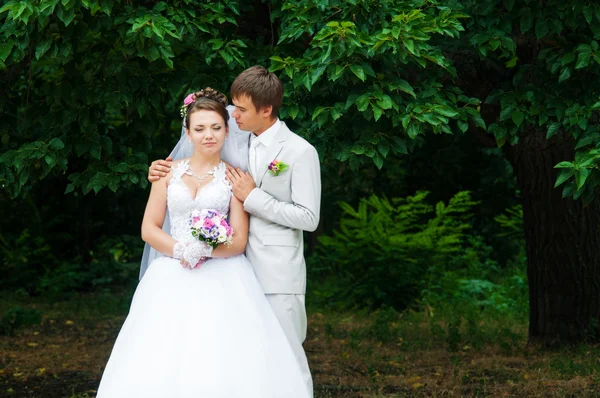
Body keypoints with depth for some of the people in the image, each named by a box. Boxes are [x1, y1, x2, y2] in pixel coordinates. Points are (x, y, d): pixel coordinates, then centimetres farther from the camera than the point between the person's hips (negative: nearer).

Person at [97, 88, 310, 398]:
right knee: (162, 367, -10)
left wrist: (204, 251, -19)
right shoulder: (169, 171, 11)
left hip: (222, 282, -2)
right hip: (173, 280, 2)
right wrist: (182, 250, -10)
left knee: (225, 365, -16)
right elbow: (149, 229, 7)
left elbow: (239, 241, -1)